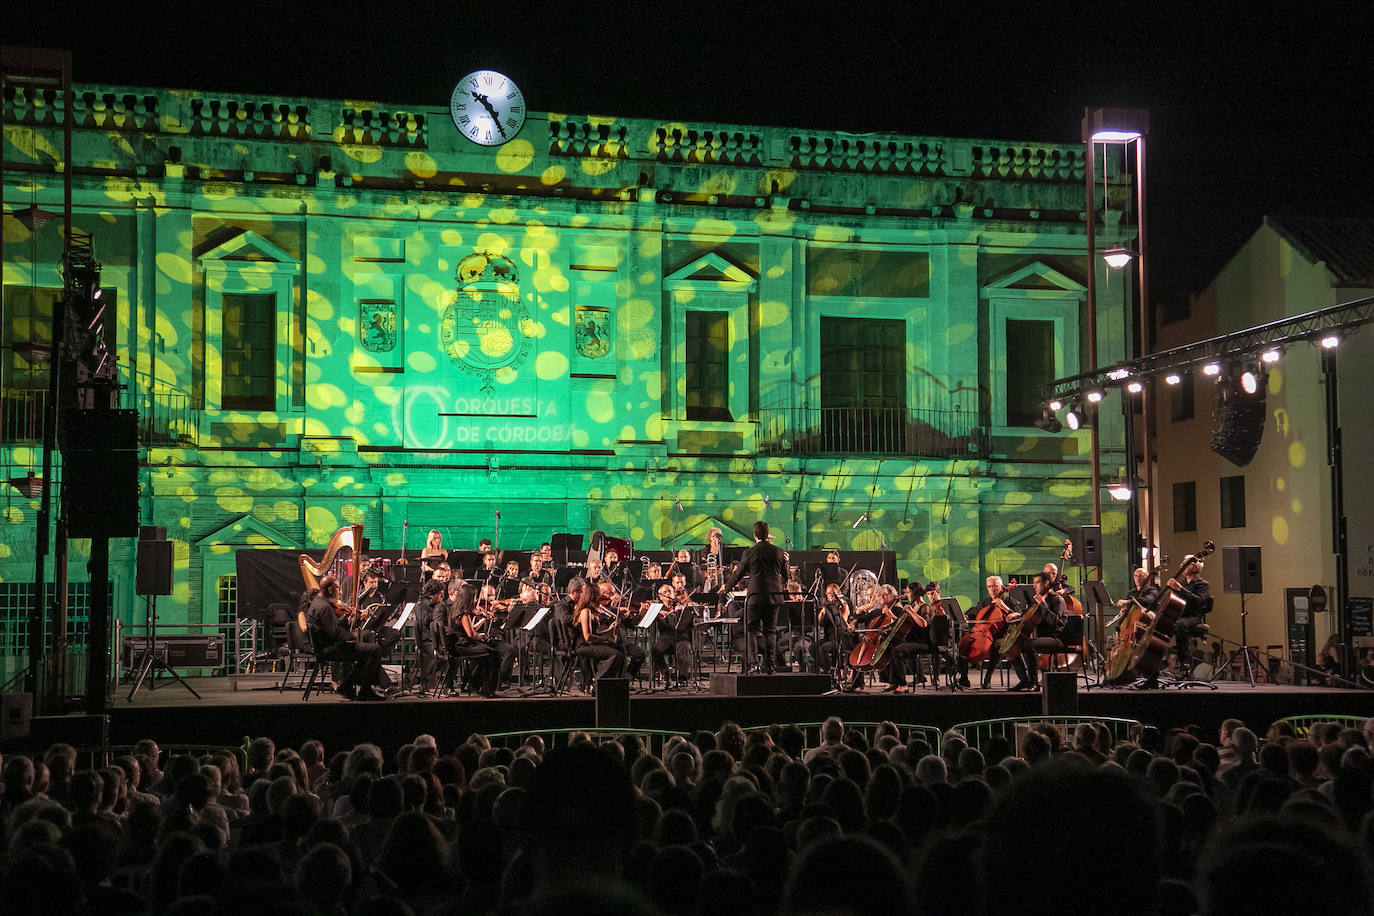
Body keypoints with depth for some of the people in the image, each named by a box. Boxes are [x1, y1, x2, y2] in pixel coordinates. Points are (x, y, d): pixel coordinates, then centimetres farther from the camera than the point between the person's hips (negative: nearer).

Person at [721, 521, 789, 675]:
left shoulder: (750, 553, -7)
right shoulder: (778, 552, 3)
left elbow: (738, 574, 3)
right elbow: (785, 576, 13)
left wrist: (726, 587, 20)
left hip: (755, 597, -4)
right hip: (774, 597, 4)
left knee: (750, 629, 7)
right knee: (769, 631, 11)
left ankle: (751, 663, -3)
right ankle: (770, 665, 7)